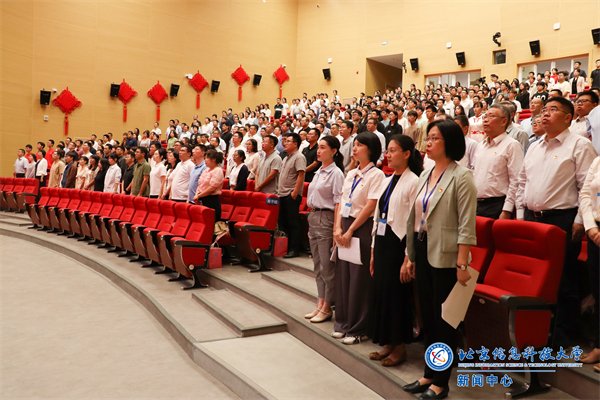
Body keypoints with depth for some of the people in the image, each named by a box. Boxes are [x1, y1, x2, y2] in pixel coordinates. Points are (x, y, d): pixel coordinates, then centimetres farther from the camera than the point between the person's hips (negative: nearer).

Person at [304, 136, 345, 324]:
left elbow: (338, 204, -14)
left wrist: (336, 230, -18)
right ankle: (320, 304, 23)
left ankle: (327, 308, 11)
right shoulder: (318, 172, 14)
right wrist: (311, 223, 17)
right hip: (313, 217, 9)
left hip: (326, 218, -9)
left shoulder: (336, 173, -11)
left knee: (327, 266, 0)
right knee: (318, 265, 13)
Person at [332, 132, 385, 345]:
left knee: (359, 278, -1)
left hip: (362, 228, -7)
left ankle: (356, 329, 12)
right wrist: (338, 227, -2)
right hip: (345, 227, 7)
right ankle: (342, 323, 24)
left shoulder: (376, 175, -8)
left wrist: (350, 231, -15)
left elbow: (370, 206, -15)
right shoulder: (351, 174, 14)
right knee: (342, 275, 10)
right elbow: (342, 201, 11)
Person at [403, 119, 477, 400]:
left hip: (445, 257, -7)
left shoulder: (461, 177, -10)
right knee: (427, 316, 15)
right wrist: (411, 255, 13)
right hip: (423, 253, 7)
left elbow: (466, 225, -14)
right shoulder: (425, 175, 12)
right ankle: (429, 374, 28)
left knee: (443, 319, 4)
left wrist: (462, 265, -18)